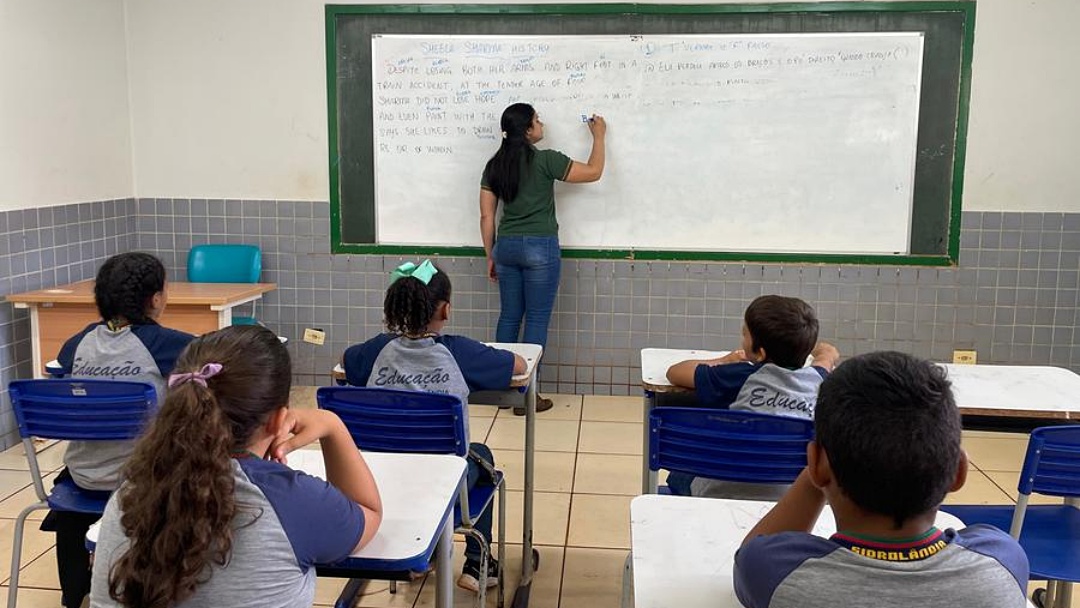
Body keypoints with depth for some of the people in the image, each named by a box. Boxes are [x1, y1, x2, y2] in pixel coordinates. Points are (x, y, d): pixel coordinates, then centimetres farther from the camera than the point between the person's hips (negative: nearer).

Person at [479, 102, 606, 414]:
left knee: (509, 316, 13)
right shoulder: (545, 160, -11)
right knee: (536, 320, 1)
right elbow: (593, 172, -3)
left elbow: (486, 216, 6)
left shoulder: (494, 166, 5)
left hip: (506, 246, 6)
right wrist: (599, 136, 11)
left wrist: (490, 256, 14)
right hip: (539, 247, -6)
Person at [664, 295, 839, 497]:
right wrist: (802, 342, 51)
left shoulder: (742, 377, -5)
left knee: (679, 477, 28)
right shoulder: (816, 380, 3)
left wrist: (724, 361, 24)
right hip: (792, 498, 3)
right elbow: (830, 354, 30)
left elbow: (674, 372, 10)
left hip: (719, 495, -3)